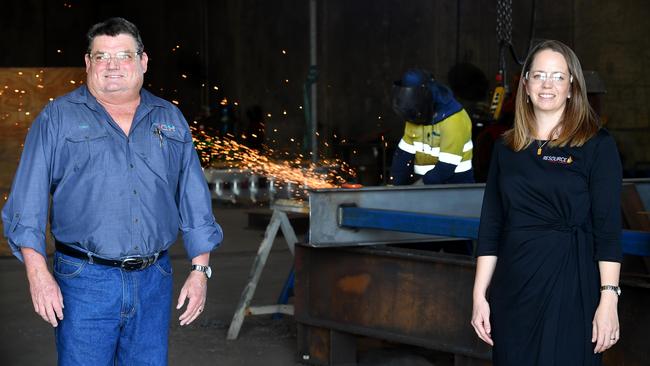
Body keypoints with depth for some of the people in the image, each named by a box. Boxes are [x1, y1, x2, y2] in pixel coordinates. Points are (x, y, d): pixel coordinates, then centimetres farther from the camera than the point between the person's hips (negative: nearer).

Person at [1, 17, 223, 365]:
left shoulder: (170, 120, 12)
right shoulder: (58, 118, 2)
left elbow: (195, 199, 13)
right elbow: (29, 199, -3)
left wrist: (199, 270, 5)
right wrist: (37, 273, -12)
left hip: (153, 282, 3)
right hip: (85, 282, -3)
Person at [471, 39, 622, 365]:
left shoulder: (597, 145, -2)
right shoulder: (506, 147, 10)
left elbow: (608, 228, -6)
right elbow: (490, 226, 9)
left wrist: (609, 299, -14)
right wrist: (480, 295, 4)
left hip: (570, 285, -4)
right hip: (513, 286, 4)